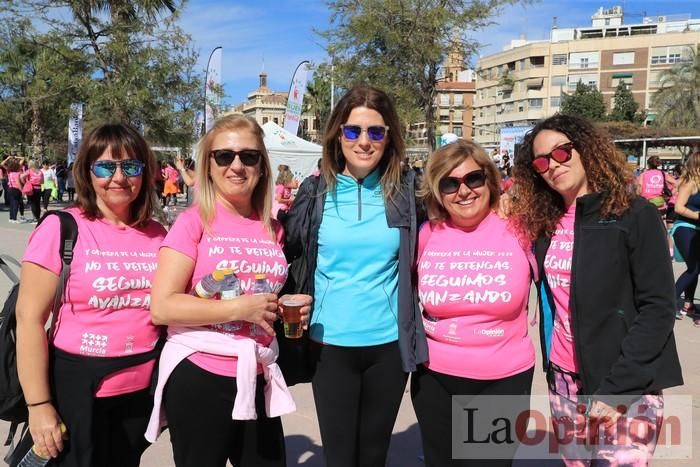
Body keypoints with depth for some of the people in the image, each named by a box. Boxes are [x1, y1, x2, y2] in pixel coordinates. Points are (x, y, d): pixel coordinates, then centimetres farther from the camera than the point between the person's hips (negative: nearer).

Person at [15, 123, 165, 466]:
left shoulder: (157, 234, 2)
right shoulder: (61, 228, -10)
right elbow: (29, 317, -11)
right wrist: (39, 405, -13)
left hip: (142, 390, 4)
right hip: (77, 388, -4)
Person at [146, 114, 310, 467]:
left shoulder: (273, 230, 7)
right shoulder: (193, 222, -9)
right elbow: (161, 307, -16)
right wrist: (240, 308, -19)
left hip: (257, 380, 5)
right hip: (198, 378, -5)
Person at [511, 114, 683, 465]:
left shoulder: (634, 215, -9)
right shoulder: (543, 224, 6)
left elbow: (658, 308, -13)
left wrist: (616, 386, -17)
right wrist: (554, 374, 0)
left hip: (628, 388, -5)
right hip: (563, 383, 5)